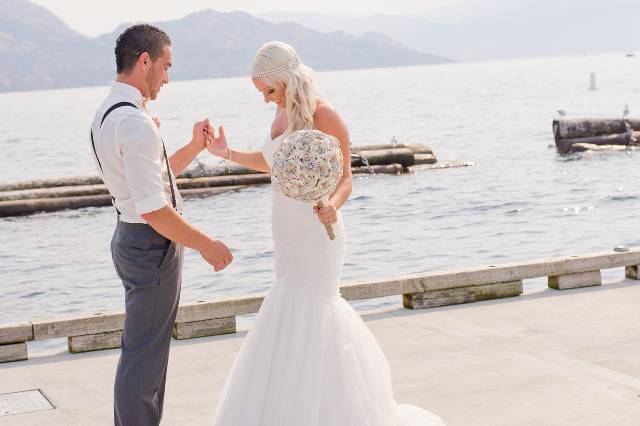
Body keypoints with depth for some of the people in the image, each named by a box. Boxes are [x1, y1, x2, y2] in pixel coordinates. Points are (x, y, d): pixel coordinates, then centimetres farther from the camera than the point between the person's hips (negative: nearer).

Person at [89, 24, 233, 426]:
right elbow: (154, 209, -27)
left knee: (144, 349, 22)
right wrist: (206, 244, -17)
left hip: (132, 238, 11)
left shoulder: (107, 113, 8)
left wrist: (194, 148, 8)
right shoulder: (136, 124, -24)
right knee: (144, 355, 0)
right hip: (153, 244, -11)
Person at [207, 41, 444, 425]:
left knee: (302, 324, -6)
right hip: (288, 236, 9)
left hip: (315, 236, -9)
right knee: (320, 308, 20)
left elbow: (346, 180, -16)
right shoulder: (283, 111, 6)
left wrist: (332, 205, -36)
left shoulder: (324, 117, -18)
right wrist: (227, 154, 10)